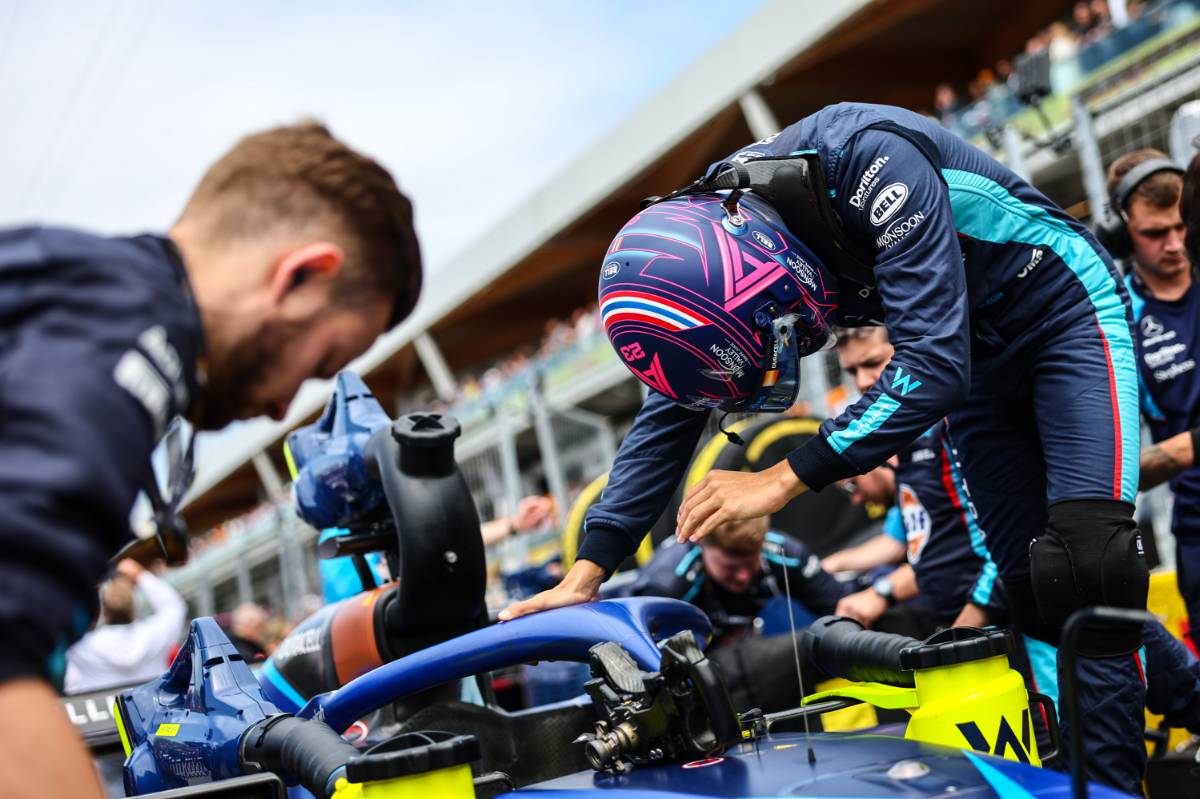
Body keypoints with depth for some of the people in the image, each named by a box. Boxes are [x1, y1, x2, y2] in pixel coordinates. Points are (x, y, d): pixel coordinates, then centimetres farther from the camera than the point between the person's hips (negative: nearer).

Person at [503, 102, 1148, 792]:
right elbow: (670, 412, -5)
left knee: (1087, 577, -18)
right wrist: (587, 573, -9)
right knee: (1033, 597, 3)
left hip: (1067, 314, -6)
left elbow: (933, 364, -38)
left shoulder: (871, 162, -35)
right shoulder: (704, 242, -13)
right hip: (983, 364, 6)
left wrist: (784, 479, -37)